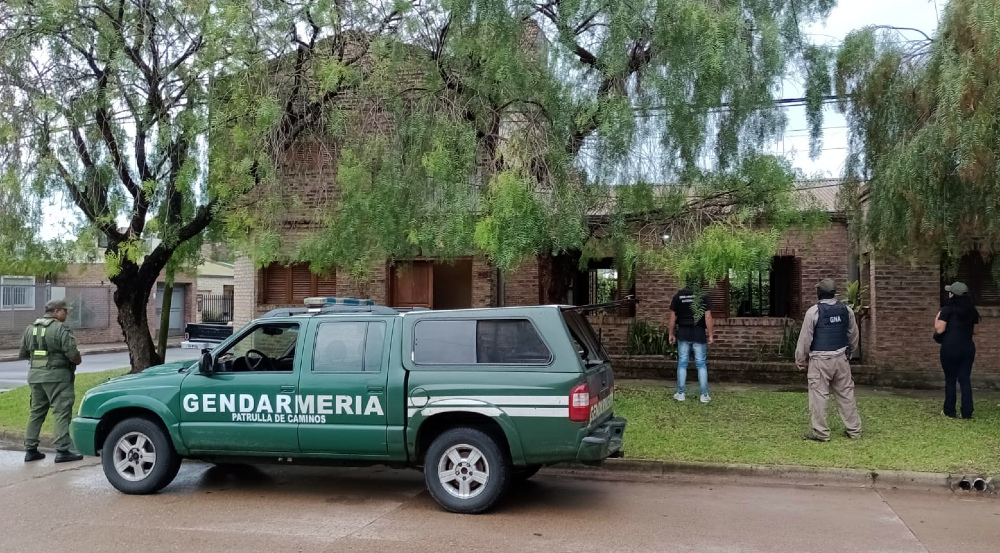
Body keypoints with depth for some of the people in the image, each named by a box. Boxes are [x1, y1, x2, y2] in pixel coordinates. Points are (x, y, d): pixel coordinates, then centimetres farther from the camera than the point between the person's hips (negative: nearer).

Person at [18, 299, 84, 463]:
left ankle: (30, 450, 19)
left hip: (35, 375, 7)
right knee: (62, 413, -4)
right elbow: (73, 354, -17)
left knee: (36, 412, 16)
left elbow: (23, 353, 16)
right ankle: (62, 451, -7)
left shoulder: (31, 328, 11)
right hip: (57, 376, -7)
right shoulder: (61, 329, -12)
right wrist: (77, 361, 3)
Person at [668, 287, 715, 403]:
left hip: (683, 334, 1)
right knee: (701, 364, 5)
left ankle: (681, 393, 11)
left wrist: (671, 334, 10)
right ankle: (704, 395, 6)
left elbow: (673, 316, 2)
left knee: (682, 363, 8)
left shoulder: (678, 296, 0)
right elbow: (708, 317, -8)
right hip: (699, 334, -1)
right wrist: (711, 335, -3)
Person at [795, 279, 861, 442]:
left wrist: (800, 360, 2)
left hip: (820, 360, -5)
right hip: (841, 358, 5)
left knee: (819, 396, 0)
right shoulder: (846, 310, 6)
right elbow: (854, 335, 16)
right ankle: (853, 430, 18)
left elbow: (805, 338, -8)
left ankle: (821, 433, 2)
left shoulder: (814, 311, -11)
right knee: (846, 394, 12)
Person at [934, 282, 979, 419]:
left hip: (950, 347, -5)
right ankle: (967, 412, 5)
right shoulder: (972, 311, 8)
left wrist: (937, 319, 4)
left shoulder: (947, 310, -10)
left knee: (950, 380, 5)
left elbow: (939, 330, -13)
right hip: (968, 347, 5)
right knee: (965, 379, 7)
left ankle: (949, 411, 12)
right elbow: (974, 330, 14)